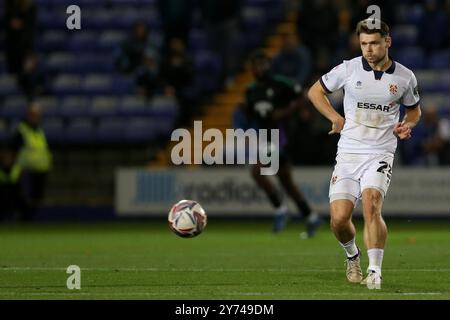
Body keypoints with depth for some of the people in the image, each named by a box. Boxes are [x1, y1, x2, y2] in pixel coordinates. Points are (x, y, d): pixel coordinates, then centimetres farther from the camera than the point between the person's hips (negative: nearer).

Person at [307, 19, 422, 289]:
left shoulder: (405, 77, 2)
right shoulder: (349, 69, -1)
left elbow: (414, 109, 21)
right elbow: (315, 91, 13)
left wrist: (407, 125, -1)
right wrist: (335, 118, 1)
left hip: (380, 154, -1)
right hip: (348, 153, 1)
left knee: (371, 205, -26)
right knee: (339, 218, -7)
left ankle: (375, 271, -23)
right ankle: (353, 256, 25)